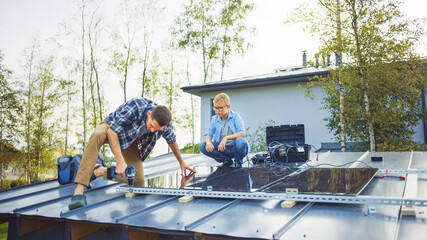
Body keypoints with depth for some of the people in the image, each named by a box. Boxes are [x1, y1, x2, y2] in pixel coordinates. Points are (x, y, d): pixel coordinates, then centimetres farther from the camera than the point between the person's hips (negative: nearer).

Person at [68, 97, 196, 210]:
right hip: (112, 128, -4)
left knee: (139, 181, -9)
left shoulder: (166, 123, -21)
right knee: (97, 136, -42)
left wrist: (181, 162, 14)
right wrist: (120, 161, -42)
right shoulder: (135, 107, -38)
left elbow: (172, 140, 2)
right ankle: (79, 190, -45)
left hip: (131, 142, 4)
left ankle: (100, 171, 9)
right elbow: (112, 131, -36)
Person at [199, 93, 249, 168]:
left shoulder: (235, 116, -7)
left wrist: (226, 138, -36)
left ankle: (238, 161, -4)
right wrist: (208, 142, -24)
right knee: (203, 146, -18)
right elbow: (208, 135, 1)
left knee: (240, 141, -37)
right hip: (223, 149, 4)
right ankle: (226, 160, 0)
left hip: (235, 148, -3)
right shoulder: (214, 119, 5)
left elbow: (242, 133, -21)